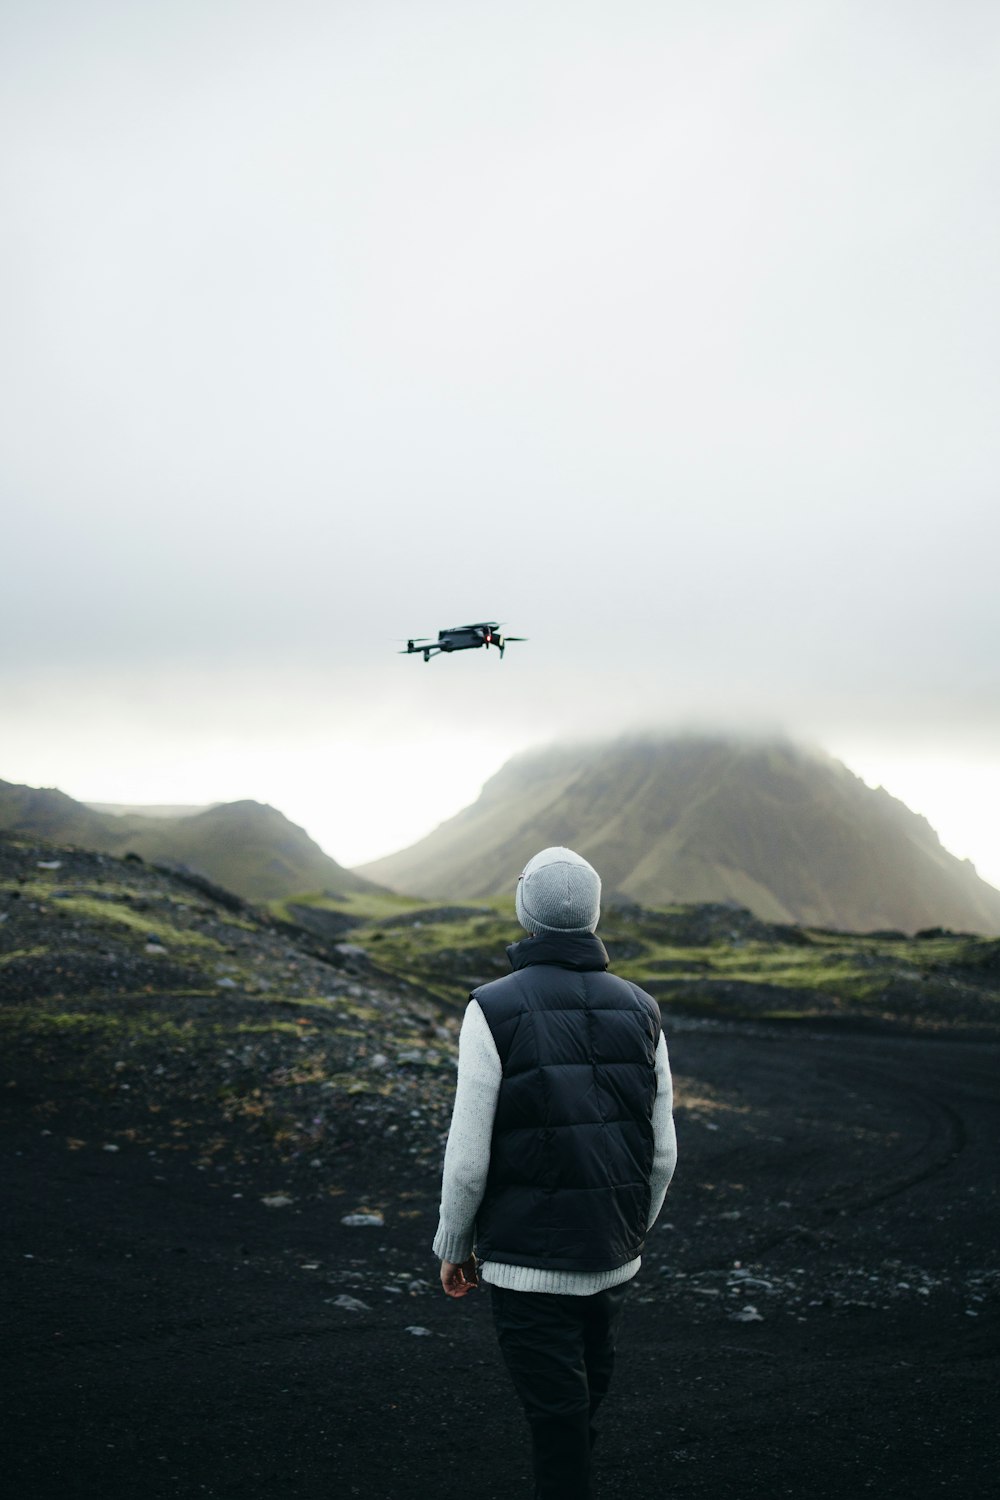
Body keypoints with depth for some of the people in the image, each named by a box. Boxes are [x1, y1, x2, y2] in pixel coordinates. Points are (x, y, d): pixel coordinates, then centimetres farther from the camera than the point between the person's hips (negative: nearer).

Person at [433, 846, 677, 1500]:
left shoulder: (494, 1009, -13)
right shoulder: (639, 1010, 0)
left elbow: (468, 1158, -13)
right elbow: (664, 1155, 5)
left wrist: (454, 1246, 2)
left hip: (528, 1259, -4)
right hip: (613, 1259, 5)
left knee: (557, 1418, 4)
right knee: (584, 1402, 22)